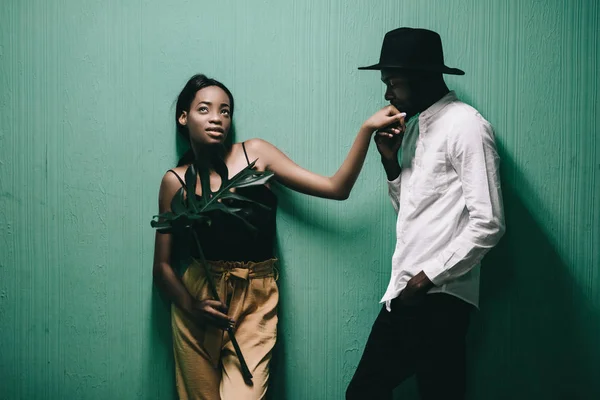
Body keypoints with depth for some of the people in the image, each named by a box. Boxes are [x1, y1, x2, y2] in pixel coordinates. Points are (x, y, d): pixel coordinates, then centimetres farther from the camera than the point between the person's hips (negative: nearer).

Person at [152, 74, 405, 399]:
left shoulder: (255, 153, 2)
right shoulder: (176, 181, 2)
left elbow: (337, 188, -2)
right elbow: (162, 265, 4)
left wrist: (368, 128, -12)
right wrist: (190, 305, -14)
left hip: (256, 302, 0)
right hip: (198, 299, 1)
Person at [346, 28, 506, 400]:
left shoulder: (465, 125, -10)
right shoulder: (415, 126, 16)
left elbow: (488, 224, -16)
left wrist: (429, 276, -15)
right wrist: (391, 162, 6)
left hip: (439, 298, -8)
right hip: (404, 295, 9)